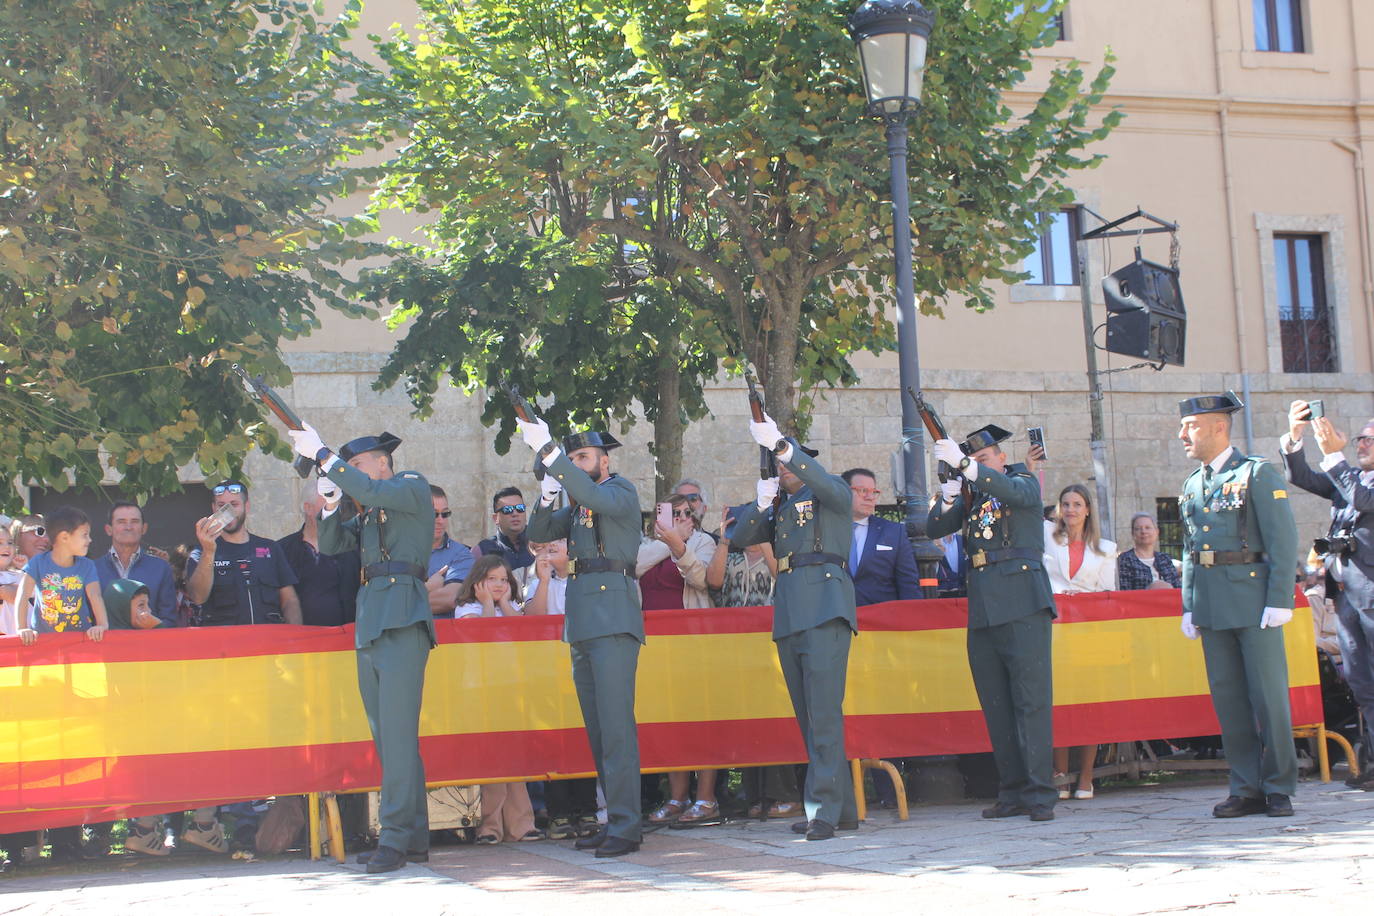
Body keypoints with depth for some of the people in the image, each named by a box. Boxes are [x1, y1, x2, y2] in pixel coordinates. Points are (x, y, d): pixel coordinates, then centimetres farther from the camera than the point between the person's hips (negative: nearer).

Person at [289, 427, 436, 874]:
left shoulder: (414, 486, 3)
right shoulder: (368, 510, 26)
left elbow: (370, 491, -15)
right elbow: (331, 544, 20)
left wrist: (322, 455, -11)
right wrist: (330, 502, 5)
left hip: (402, 615, -9)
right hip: (369, 620, 9)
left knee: (397, 729, -13)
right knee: (387, 732, 7)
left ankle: (396, 836, -16)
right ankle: (414, 837, 10)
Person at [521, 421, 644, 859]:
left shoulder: (621, 491, -1)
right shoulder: (577, 504, 23)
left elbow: (598, 498, -22)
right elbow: (540, 533, 16)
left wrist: (548, 451, -27)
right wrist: (547, 495, -2)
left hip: (613, 620, -8)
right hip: (581, 622, 8)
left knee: (616, 724, -12)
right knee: (597, 728, 8)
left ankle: (625, 827, -13)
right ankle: (612, 821, 12)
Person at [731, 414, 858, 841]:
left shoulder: (830, 494, 6)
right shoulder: (781, 509, 25)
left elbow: (826, 483, -17)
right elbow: (741, 538, 17)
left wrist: (780, 444, -26)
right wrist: (761, 504, 0)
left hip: (825, 608, -8)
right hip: (789, 614, 8)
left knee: (824, 711, -14)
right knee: (809, 715, 6)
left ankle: (823, 809, -17)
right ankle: (843, 807, 11)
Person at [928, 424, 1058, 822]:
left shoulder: (1025, 482, 8)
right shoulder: (971, 495, 22)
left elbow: (1015, 492, -16)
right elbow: (935, 529, 11)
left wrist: (964, 464, -25)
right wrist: (947, 498, -9)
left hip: (1021, 602, -6)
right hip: (982, 607, 6)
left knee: (1031, 698, -9)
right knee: (995, 703, 4)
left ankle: (1040, 793, -11)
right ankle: (1012, 793, 8)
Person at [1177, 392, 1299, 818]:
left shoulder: (1258, 473, -3)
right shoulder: (1192, 485, 15)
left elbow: (1283, 541, -8)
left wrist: (1280, 601, -14)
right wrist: (1188, 607, 10)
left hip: (1253, 597, -6)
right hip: (1211, 603, 6)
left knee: (1268, 695, -2)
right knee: (1227, 698, 6)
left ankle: (1279, 788, 7)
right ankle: (1247, 788, 12)